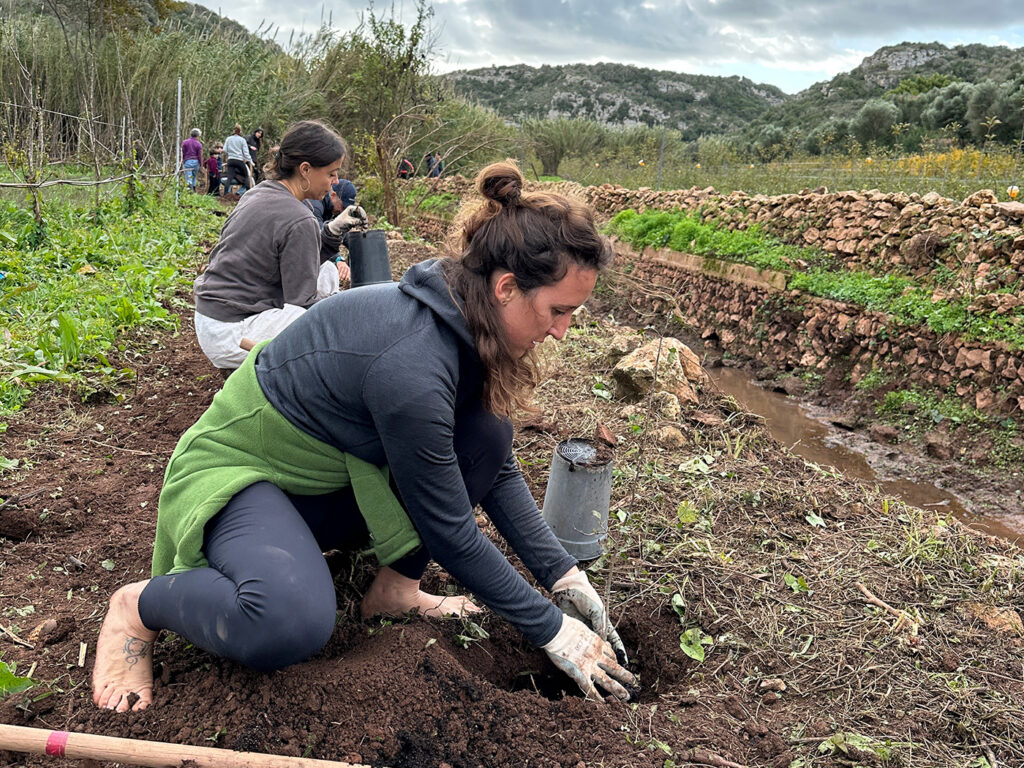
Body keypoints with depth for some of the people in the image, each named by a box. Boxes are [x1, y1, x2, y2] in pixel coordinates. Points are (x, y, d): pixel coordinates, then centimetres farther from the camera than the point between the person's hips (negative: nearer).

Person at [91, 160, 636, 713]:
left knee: (487, 432, -9)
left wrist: (564, 575, -2)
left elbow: (497, 472, 1)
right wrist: (551, 629, -14)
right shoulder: (412, 362, -36)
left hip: (336, 479, 8)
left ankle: (396, 586, 2)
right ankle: (140, 605, -6)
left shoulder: (465, 323, -9)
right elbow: (450, 533, -25)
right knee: (292, 622, -36)